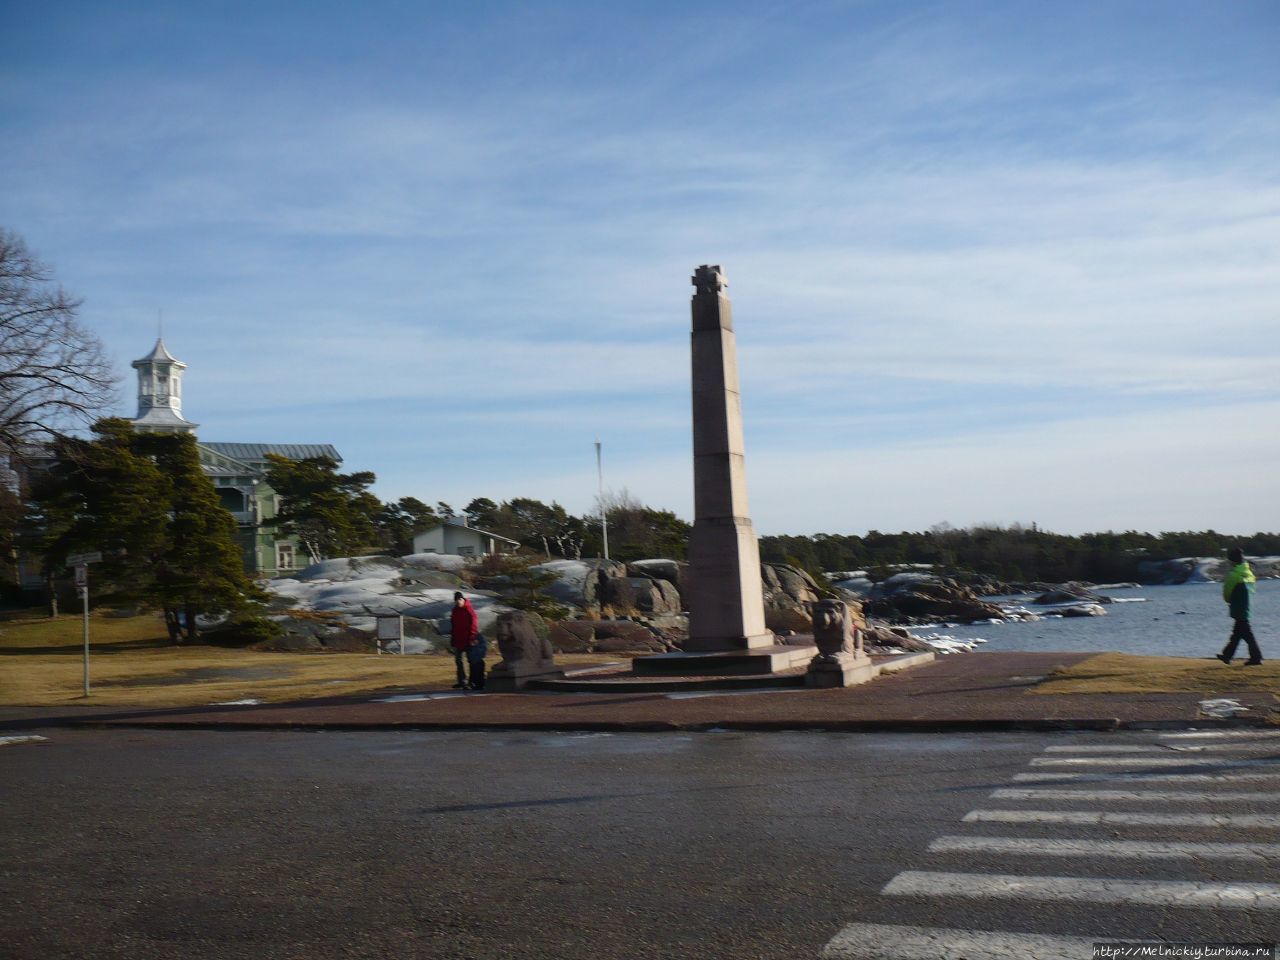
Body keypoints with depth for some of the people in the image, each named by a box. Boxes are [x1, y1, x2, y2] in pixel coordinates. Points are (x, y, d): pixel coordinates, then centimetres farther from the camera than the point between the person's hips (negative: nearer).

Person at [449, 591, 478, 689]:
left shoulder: (469, 610, -11)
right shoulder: (455, 610, 9)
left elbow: (474, 623, -15)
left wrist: (472, 638, -20)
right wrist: (452, 637, 12)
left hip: (467, 640, -7)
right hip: (458, 640, 7)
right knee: (458, 661, 9)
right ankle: (462, 682, 16)